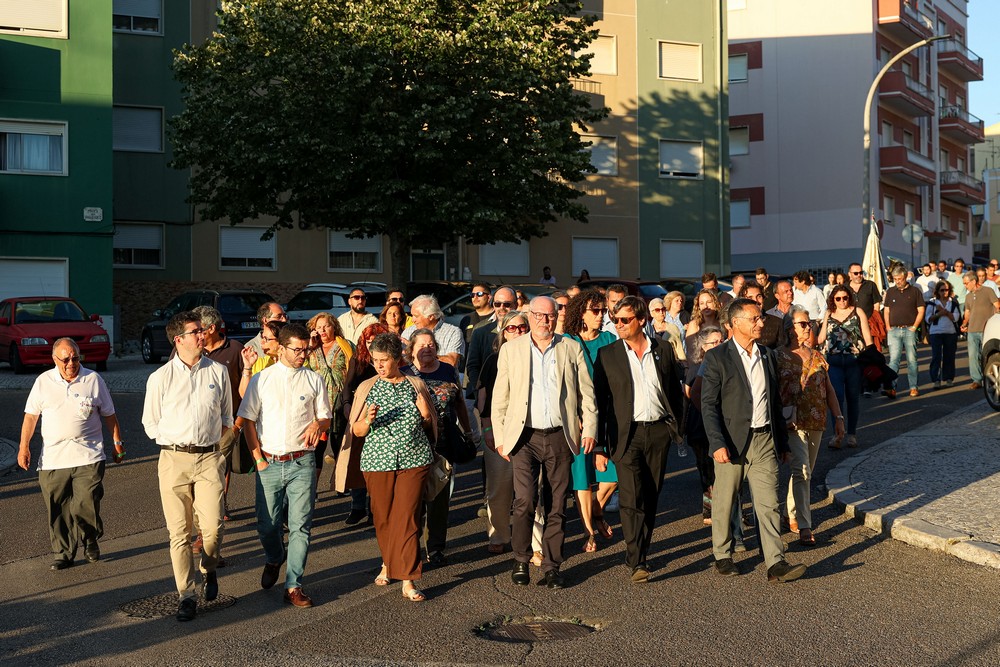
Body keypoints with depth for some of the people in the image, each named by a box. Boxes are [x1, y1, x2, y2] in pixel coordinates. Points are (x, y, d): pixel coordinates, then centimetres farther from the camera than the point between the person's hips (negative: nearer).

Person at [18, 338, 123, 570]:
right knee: (57, 509, 4)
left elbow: (109, 414, 11)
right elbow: (31, 416, 10)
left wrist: (118, 442, 12)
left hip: (88, 456, -2)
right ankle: (63, 553, 18)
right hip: (52, 459, 2)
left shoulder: (93, 380, 4)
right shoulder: (43, 381, 7)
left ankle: (91, 541, 17)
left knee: (85, 505, -8)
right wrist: (24, 446, 3)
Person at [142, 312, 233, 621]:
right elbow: (150, 424, 11)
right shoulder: (160, 378, 1)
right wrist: (175, 443, 7)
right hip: (173, 459, 0)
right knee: (179, 531, 1)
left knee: (212, 527, -7)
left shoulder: (218, 372, 5)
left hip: (209, 458, 1)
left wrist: (210, 438, 10)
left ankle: (209, 570, 24)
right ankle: (186, 594, 12)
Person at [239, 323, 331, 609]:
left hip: (302, 463, 0)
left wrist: (317, 425, -12)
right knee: (267, 525, 9)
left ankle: (293, 586, 6)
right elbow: (248, 420, 6)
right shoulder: (261, 379, 4)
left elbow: (326, 419, 12)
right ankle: (274, 560, 40)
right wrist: (258, 457, -1)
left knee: (300, 526, -3)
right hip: (269, 463, 0)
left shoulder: (314, 380, 6)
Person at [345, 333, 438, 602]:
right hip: (378, 461, 1)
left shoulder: (416, 384, 4)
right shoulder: (367, 388, 4)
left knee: (407, 518, -6)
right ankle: (388, 563, 36)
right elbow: (356, 431, 4)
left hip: (414, 460, -1)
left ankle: (408, 580, -2)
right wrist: (367, 421, -17)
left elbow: (429, 426, 14)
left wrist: (426, 414, -8)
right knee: (383, 518, 10)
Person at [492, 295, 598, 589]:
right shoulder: (511, 350, 6)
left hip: (560, 436, 1)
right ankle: (521, 560, 7)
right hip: (524, 436, -1)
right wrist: (500, 437, 1)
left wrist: (590, 428, 1)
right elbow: (499, 397, 6)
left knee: (556, 505, 4)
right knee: (524, 500, -13)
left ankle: (551, 566, 16)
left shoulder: (572, 348, 8)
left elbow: (586, 392, 9)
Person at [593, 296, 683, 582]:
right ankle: (636, 562, -7)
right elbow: (599, 401, 2)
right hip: (626, 434, -2)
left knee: (650, 498, 9)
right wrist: (598, 446, -1)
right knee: (631, 499, -11)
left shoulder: (663, 351, 7)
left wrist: (678, 429, 8)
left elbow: (676, 393, 14)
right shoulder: (607, 355, 2)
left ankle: (640, 554, 22)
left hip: (658, 431, 2)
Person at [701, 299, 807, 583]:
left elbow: (775, 401, 17)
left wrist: (782, 441, 17)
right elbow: (709, 404, -9)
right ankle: (722, 556, 25)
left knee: (769, 503, -1)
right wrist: (717, 443, -18)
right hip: (731, 442, -4)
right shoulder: (717, 357, -5)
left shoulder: (767, 355, 12)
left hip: (764, 440, 4)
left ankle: (776, 564, -1)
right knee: (724, 503, 8)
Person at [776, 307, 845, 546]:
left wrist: (838, 417, 11)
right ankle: (804, 526, -14)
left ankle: (793, 516, 29)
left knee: (805, 472, 14)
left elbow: (829, 389, 16)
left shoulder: (818, 357, 13)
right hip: (793, 423, -6)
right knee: (801, 471, -14)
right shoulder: (780, 357, -5)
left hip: (816, 423, 6)